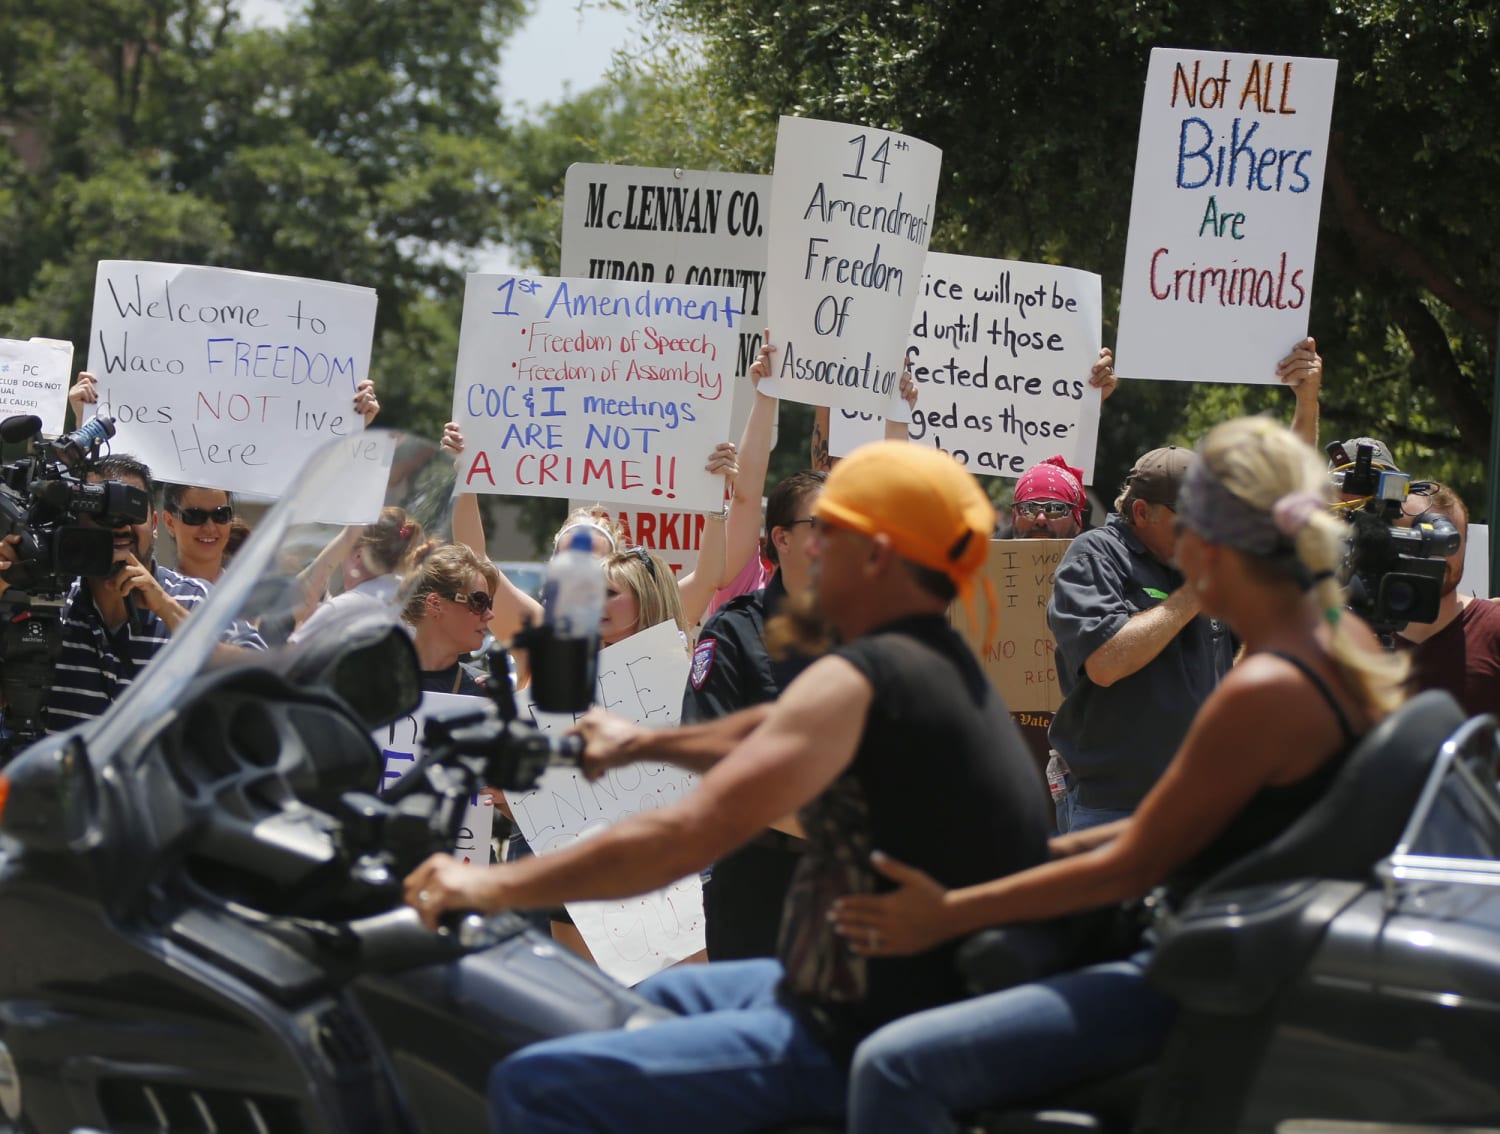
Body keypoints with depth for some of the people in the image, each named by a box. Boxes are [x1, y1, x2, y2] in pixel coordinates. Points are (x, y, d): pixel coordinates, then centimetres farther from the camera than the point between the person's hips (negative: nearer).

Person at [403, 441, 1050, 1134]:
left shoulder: (860, 680, -20)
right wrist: (645, 742, 42)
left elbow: (689, 837, -25)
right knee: (657, 999, 34)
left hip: (856, 1046, -11)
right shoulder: (944, 664, 11)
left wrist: (494, 886, -19)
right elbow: (773, 733, 29)